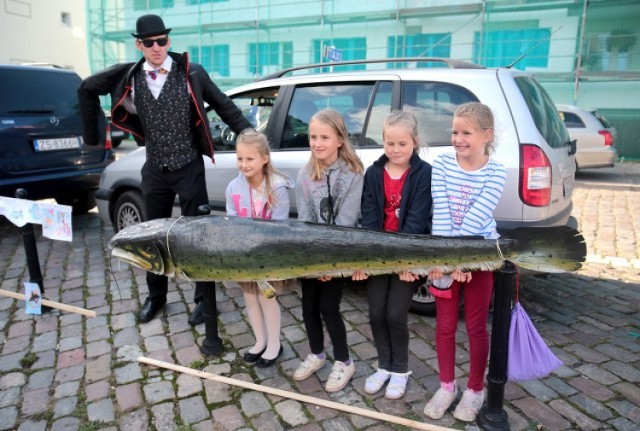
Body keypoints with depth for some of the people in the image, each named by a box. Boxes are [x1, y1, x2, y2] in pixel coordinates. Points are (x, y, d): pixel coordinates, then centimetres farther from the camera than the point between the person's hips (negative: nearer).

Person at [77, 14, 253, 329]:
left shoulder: (191, 73, -8)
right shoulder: (128, 76, 0)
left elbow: (224, 105, -1)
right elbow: (86, 89, 14)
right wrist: (92, 135, 12)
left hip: (188, 168, -3)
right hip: (154, 170, 4)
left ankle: (204, 298, 18)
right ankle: (156, 295, 33)